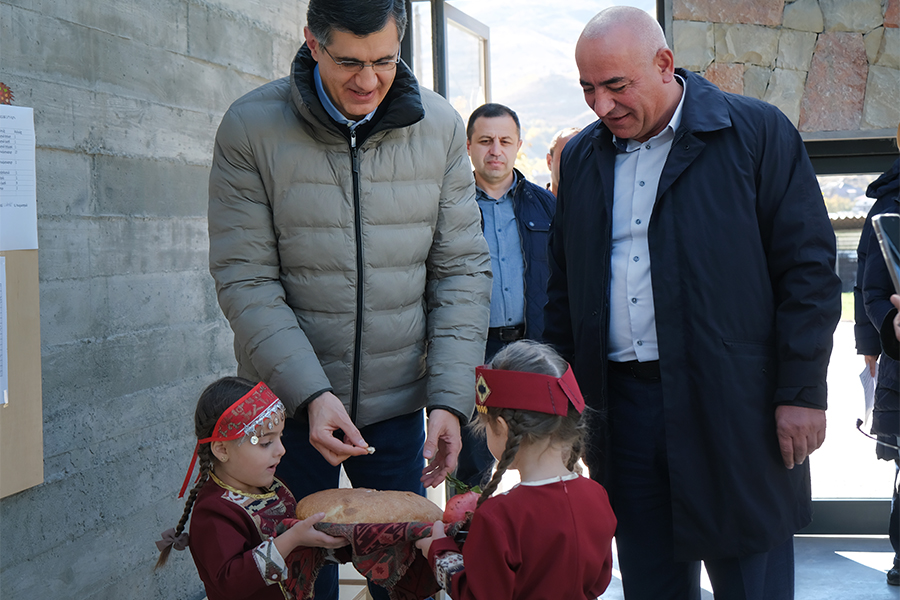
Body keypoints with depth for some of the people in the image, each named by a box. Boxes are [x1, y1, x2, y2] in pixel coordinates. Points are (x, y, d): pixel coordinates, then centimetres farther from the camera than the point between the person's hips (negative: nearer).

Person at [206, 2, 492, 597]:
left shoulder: (440, 125, -3)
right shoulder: (251, 128, -10)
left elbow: (463, 269, -1)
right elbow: (245, 280, -11)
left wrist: (449, 398, -10)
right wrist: (309, 393, -22)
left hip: (398, 403, 2)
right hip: (289, 403, -1)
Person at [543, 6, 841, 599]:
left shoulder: (758, 132, -2)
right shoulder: (581, 157, 13)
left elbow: (809, 267, -5)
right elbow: (563, 284, 18)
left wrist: (802, 393, -9)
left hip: (735, 406, -4)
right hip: (623, 404, 4)